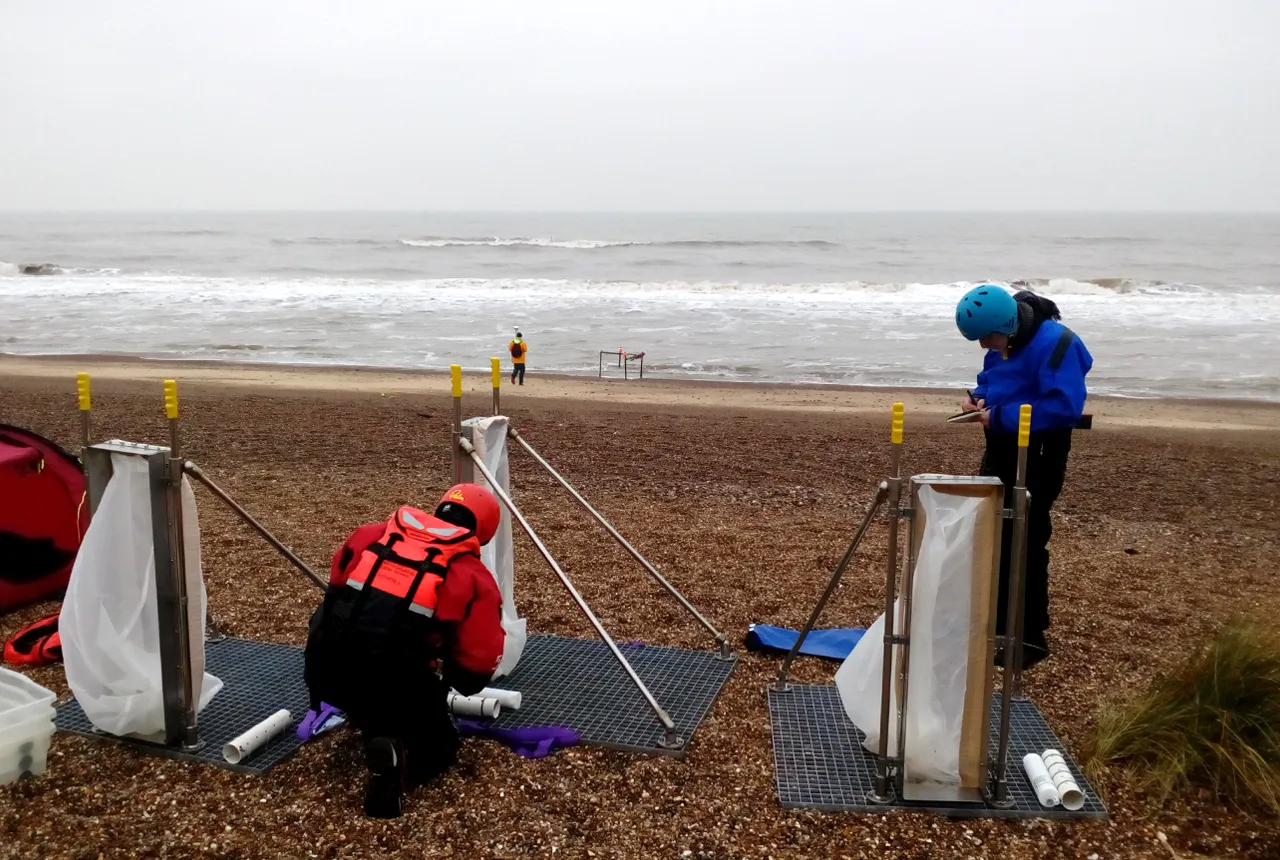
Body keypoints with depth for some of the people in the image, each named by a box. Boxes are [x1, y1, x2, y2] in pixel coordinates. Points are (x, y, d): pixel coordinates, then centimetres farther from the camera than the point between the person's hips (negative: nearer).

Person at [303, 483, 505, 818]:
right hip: (396, 685, -6)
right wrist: (443, 682, 23)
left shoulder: (369, 536, 13)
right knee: (439, 746, 17)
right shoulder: (475, 578, 3)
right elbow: (478, 667, 1)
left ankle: (369, 720, 25)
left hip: (325, 674, 6)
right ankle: (398, 756, -12)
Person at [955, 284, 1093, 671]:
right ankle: (996, 622, 31)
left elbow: (1065, 406, -30)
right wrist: (980, 396, -2)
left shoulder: (1055, 344, -23)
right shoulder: (1004, 342, 4)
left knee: (1025, 545, -4)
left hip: (1037, 461, -9)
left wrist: (1002, 417, -27)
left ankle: (1030, 637, 9)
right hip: (1001, 452, 9)